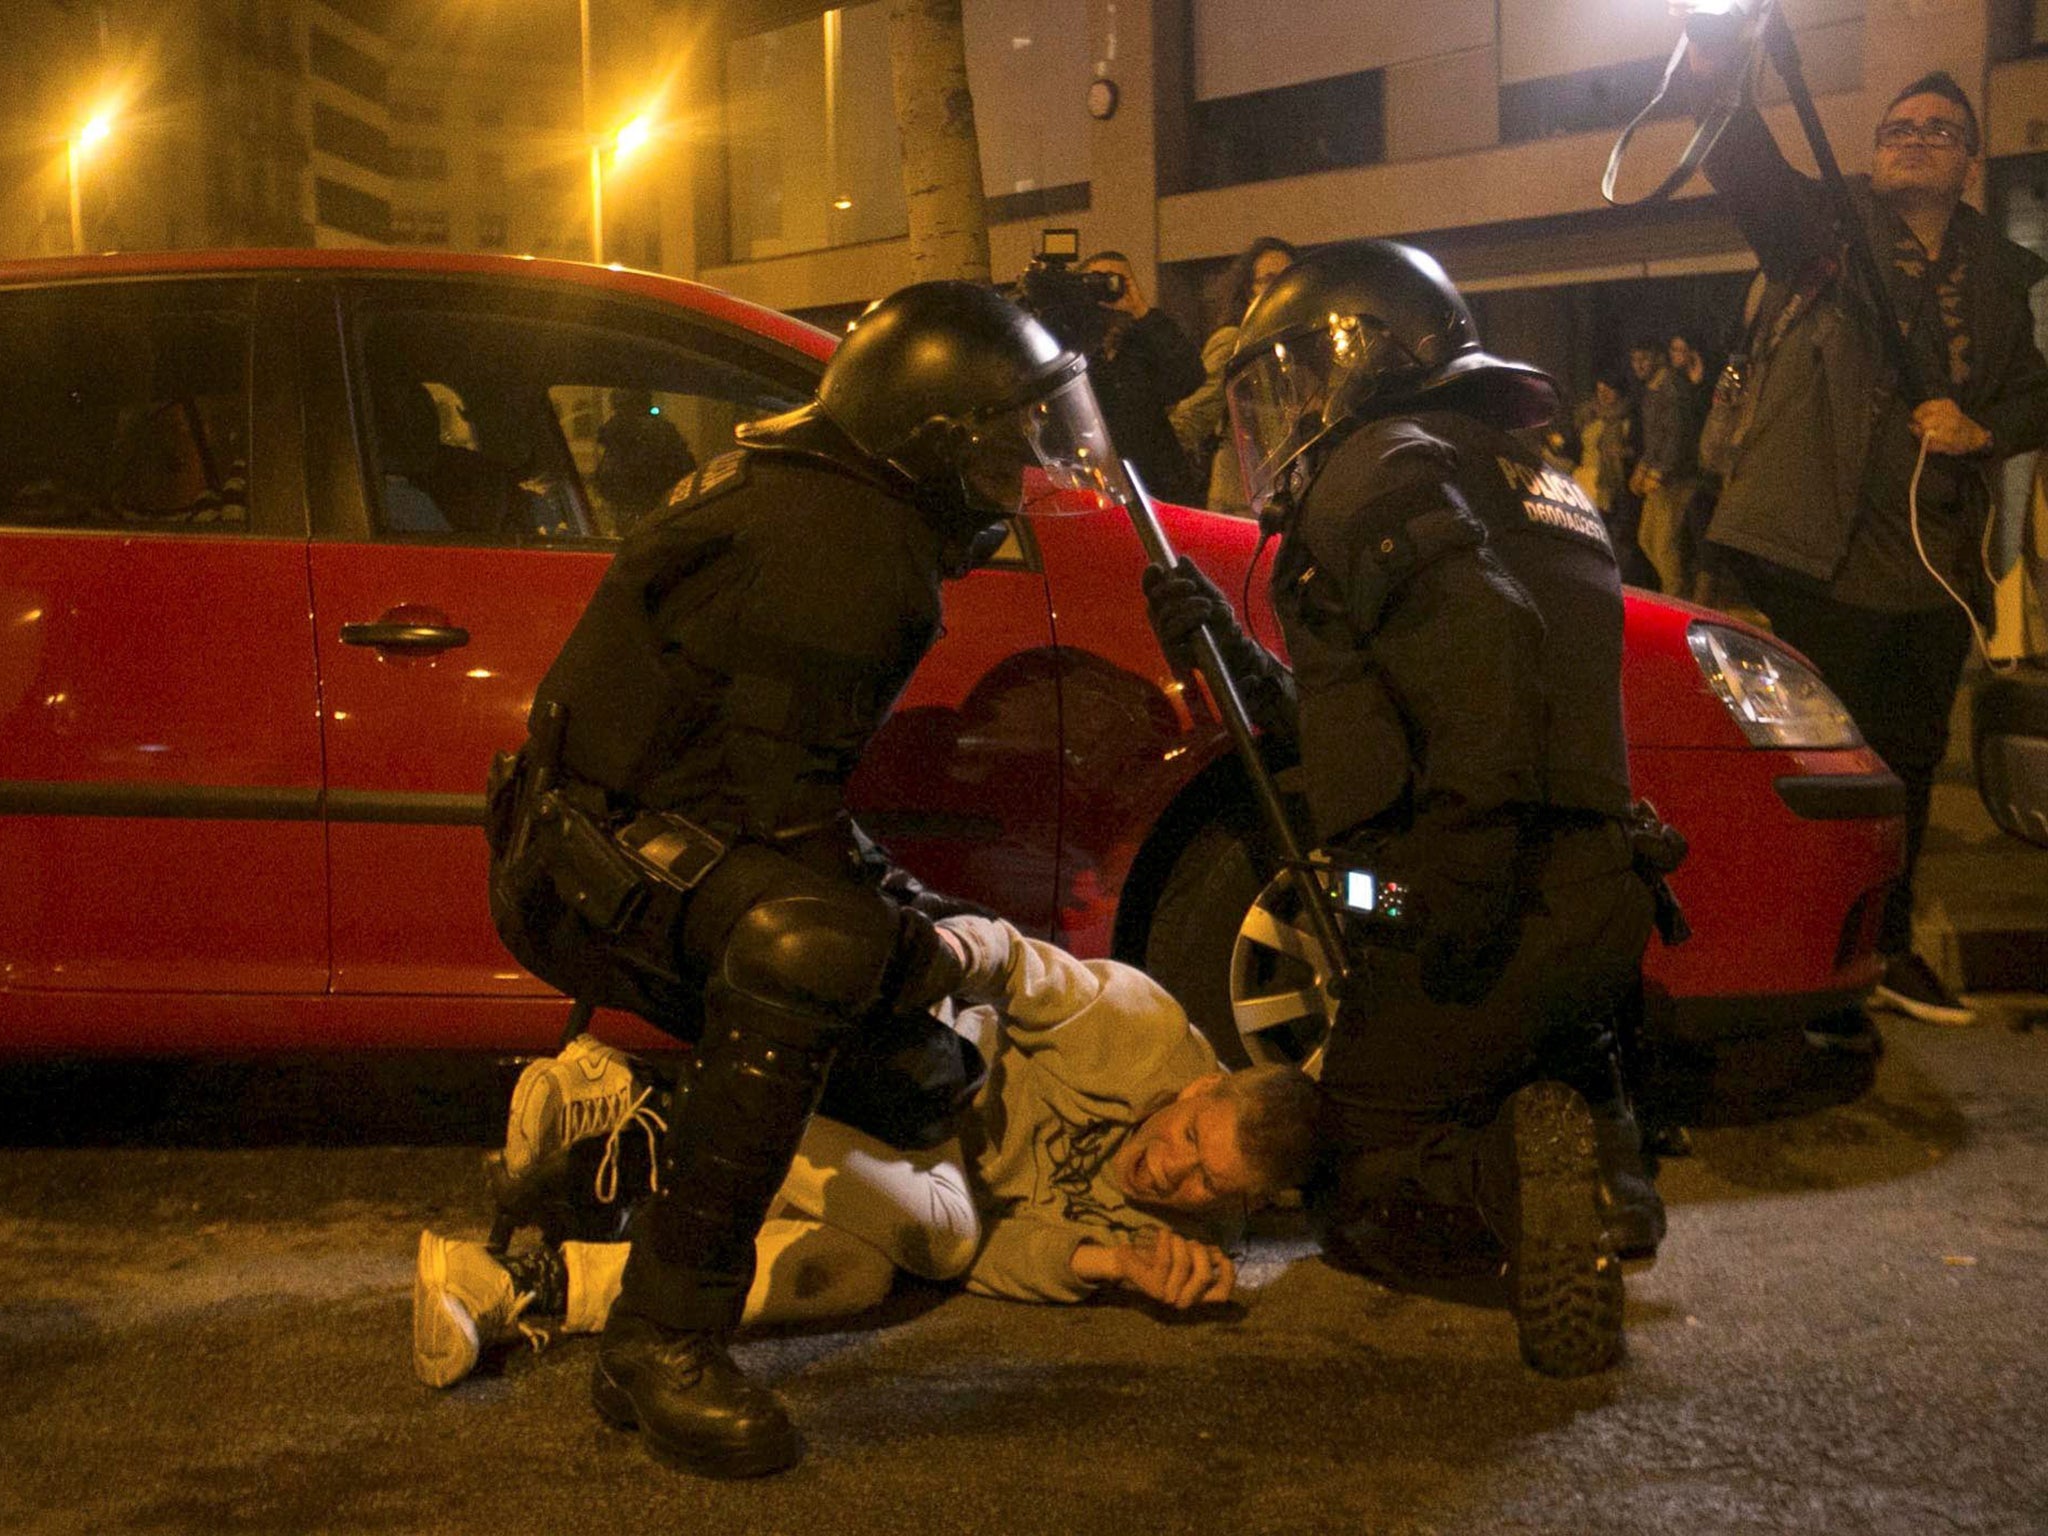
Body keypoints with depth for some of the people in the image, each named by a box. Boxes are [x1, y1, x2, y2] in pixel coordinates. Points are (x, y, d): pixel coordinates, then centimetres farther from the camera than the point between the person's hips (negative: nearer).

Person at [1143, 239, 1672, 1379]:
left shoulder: (1382, 464, -3)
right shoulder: (1533, 483, 28)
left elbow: (1483, 635, -25)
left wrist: (1471, 871, -28)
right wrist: (1233, 656, 26)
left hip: (1479, 914, -8)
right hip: (1602, 909, 8)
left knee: (1368, 1211, 9)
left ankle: (1520, 1160, -20)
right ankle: (1600, 1166, 5)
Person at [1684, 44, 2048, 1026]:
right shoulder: (1828, 229, 0)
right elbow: (1750, 172, -20)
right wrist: (1715, 74, -39)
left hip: (1935, 565, 5)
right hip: (1819, 552, -5)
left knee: (1907, 761, 16)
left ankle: (1887, 948, 30)